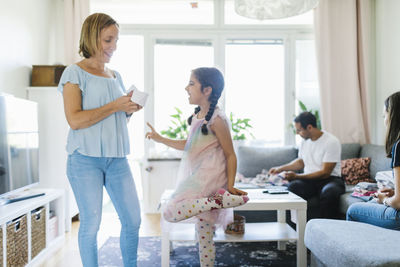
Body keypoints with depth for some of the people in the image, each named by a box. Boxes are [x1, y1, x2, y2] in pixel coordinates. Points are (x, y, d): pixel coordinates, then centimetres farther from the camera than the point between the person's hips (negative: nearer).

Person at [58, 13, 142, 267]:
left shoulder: (115, 76, 17)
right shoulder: (75, 73, -2)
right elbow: (75, 120, -14)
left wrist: (130, 110, 2)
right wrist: (115, 106, -15)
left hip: (117, 158, 6)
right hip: (86, 159, -6)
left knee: (133, 220, 6)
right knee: (91, 223, 1)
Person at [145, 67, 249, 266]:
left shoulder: (216, 119, -13)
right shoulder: (196, 116, 13)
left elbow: (230, 155, -10)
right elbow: (189, 145, 24)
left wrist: (230, 186, -14)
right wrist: (160, 139, 23)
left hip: (208, 178, -8)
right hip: (197, 178, 8)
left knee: (171, 213, -19)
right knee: (204, 237, 12)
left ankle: (219, 200, -18)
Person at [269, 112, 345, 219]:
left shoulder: (331, 142, -13)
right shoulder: (304, 140, 9)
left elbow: (325, 173, -17)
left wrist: (296, 176, -20)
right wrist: (281, 169, 13)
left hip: (329, 179, -4)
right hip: (309, 179, 5)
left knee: (329, 192, -39)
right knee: (292, 187, -29)